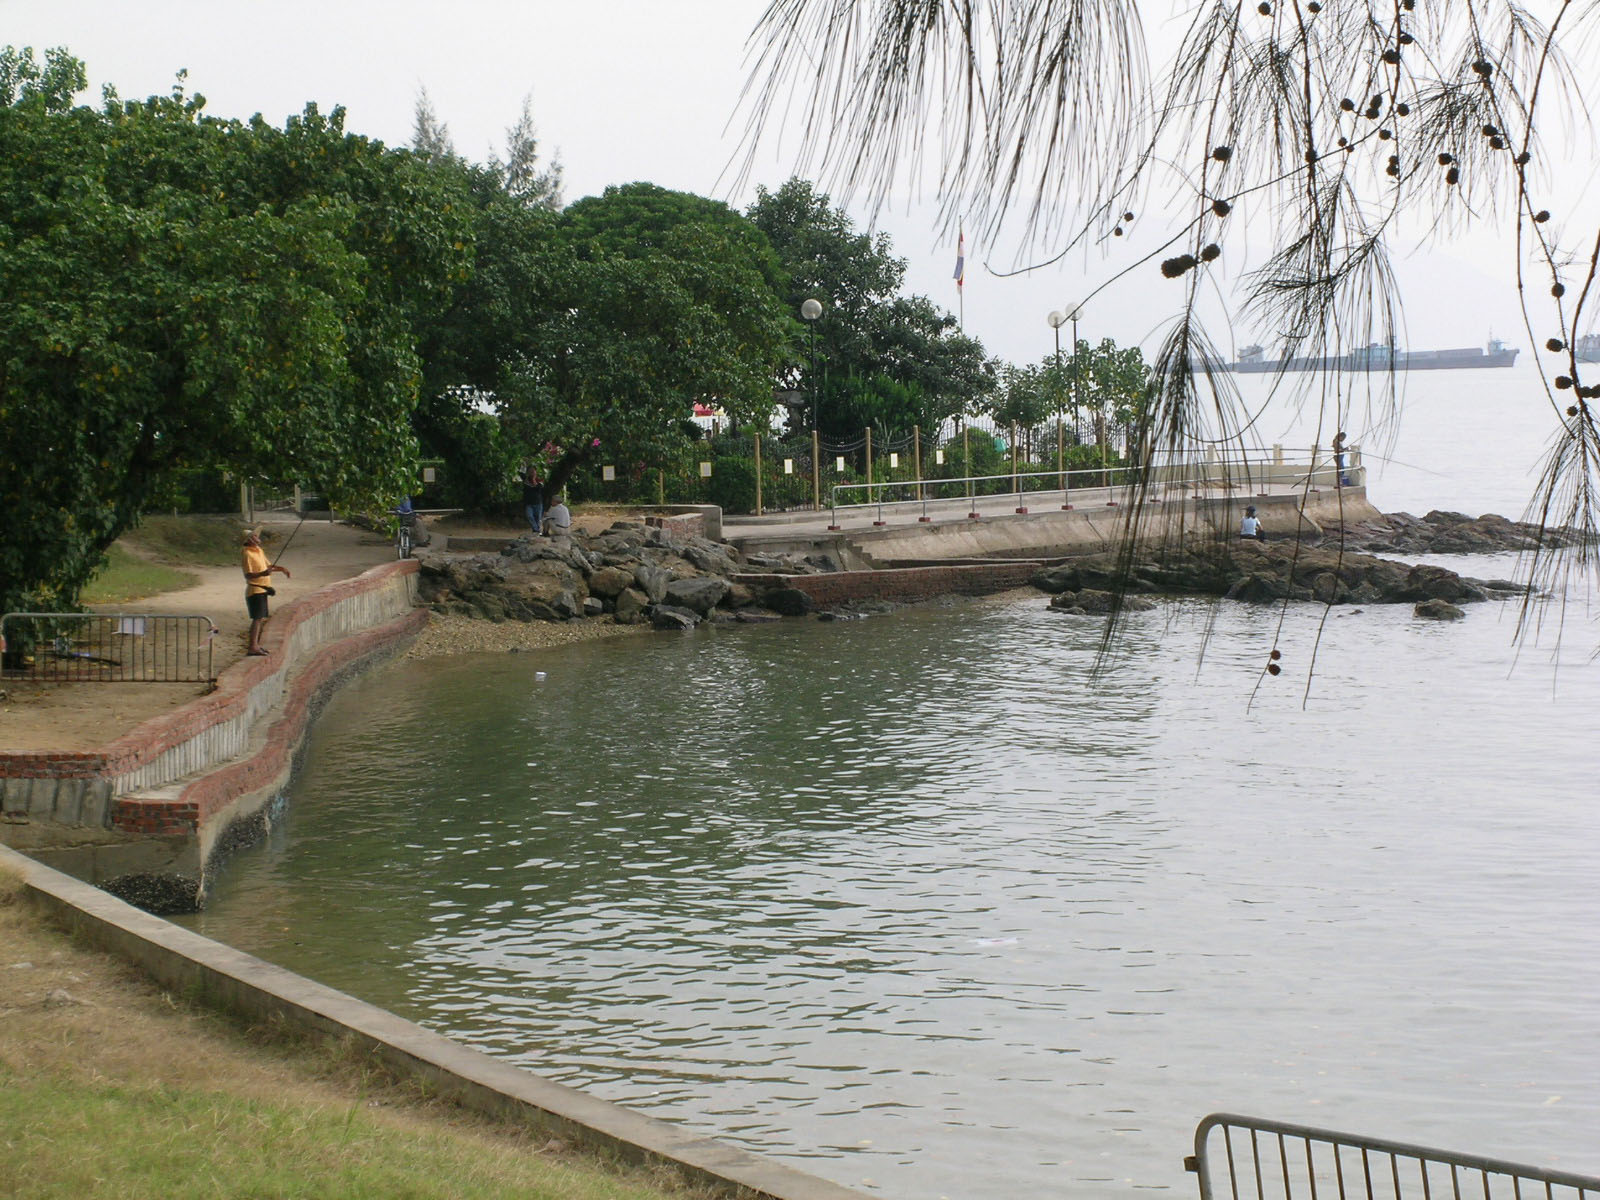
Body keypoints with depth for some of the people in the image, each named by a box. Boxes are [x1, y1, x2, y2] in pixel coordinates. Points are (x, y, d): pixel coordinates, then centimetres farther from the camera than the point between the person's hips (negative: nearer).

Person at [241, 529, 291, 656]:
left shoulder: (259, 551, 13)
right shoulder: (247, 554, -16)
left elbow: (267, 565, 26)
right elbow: (248, 575, -22)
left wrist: (281, 569, 14)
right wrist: (262, 573, -36)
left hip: (262, 590, 10)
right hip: (254, 590, -10)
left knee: (262, 619, 16)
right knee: (257, 618, -15)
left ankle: (257, 644, 26)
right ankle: (252, 647, -20)